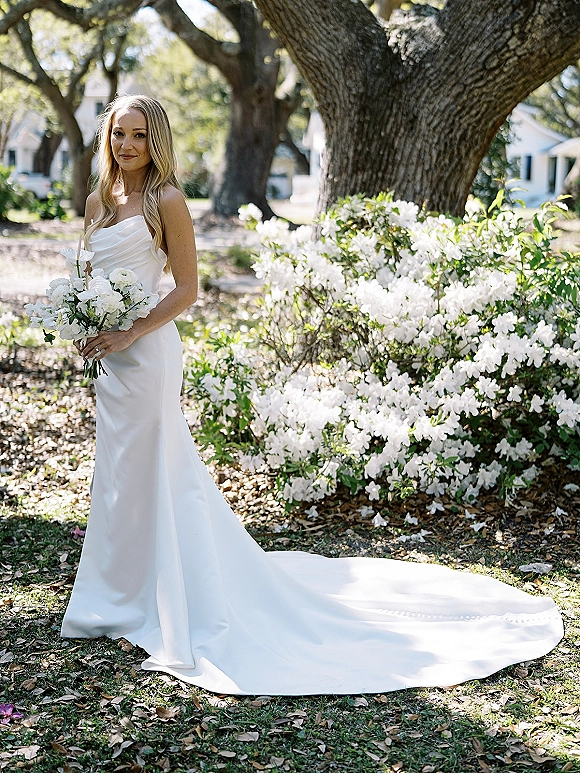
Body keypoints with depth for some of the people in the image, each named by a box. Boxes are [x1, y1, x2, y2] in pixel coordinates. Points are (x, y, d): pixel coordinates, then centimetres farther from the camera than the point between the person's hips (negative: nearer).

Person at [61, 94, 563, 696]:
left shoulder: (166, 201, -10)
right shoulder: (99, 202, 12)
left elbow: (186, 288, -12)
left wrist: (130, 333, -18)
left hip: (146, 352, -8)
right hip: (108, 356, 8)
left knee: (143, 475, -1)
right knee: (119, 476, 16)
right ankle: (118, 598, 31)